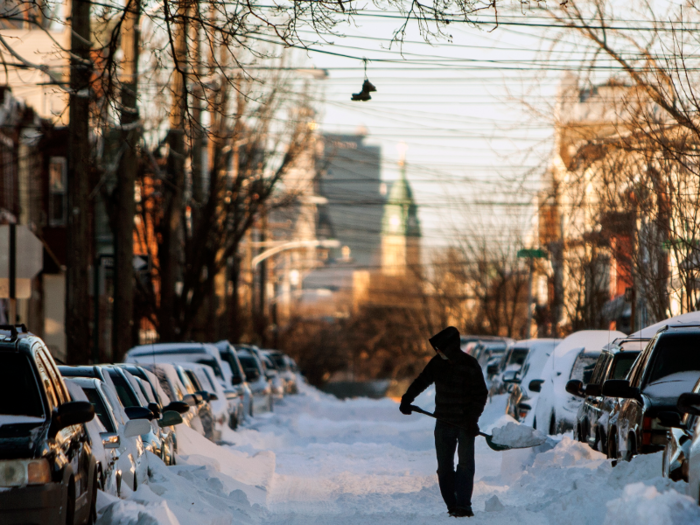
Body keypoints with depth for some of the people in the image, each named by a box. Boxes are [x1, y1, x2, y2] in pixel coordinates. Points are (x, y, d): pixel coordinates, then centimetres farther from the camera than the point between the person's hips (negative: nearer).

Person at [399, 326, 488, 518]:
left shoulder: (470, 365, -12)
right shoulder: (438, 362, 0)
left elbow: (481, 394, -9)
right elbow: (421, 381, 12)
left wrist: (472, 419, -17)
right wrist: (407, 399, -2)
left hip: (465, 423, -5)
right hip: (444, 423, 5)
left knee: (466, 464, -9)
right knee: (444, 466, 3)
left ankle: (463, 505, -10)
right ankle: (452, 506, 8)